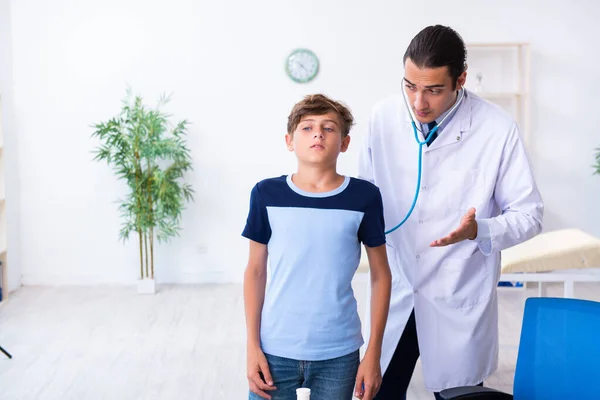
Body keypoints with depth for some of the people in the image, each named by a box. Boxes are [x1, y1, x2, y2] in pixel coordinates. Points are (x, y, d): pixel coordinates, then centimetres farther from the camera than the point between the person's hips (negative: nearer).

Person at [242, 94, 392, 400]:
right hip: (274, 350, 0)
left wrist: (373, 352, -1)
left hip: (339, 353, 0)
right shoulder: (267, 194, -4)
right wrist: (252, 345, 0)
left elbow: (381, 275, 2)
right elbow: (255, 271, 3)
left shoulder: (364, 197, -6)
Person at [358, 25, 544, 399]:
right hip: (394, 292, 3)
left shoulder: (498, 129, -16)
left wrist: (479, 231, -25)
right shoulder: (384, 116, -6)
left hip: (458, 300, -3)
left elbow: (529, 214, -8)